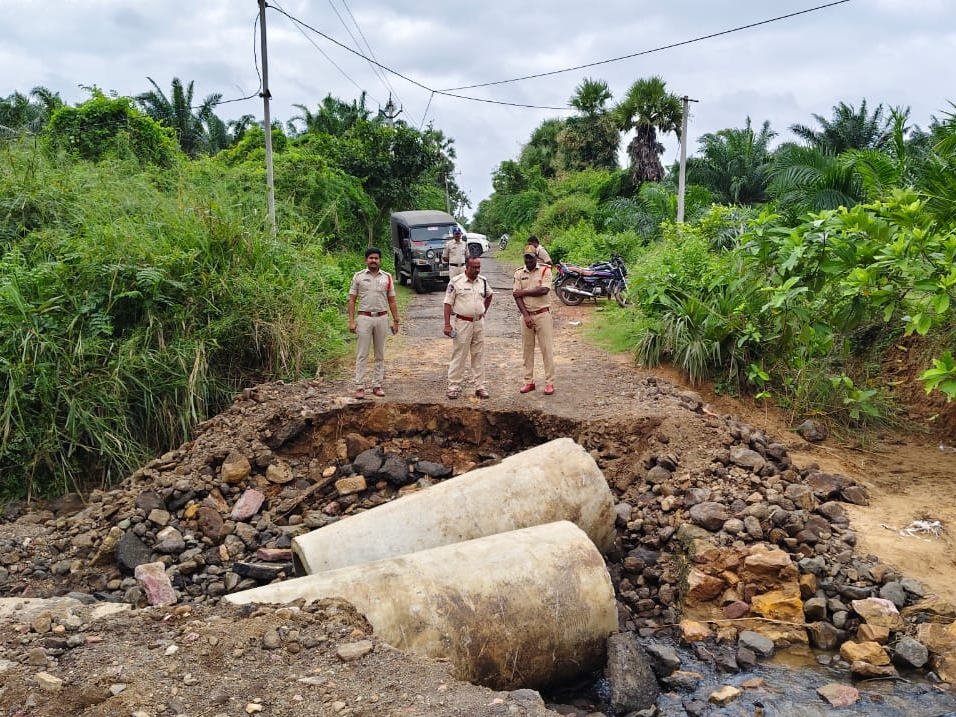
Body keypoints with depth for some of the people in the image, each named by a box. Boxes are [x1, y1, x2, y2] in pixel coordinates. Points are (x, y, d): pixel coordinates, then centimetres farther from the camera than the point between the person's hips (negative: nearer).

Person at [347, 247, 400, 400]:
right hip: (364, 318, -2)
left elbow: (392, 301, 10)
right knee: (362, 354, -2)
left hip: (381, 318, 2)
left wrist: (395, 321, 5)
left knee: (380, 354, 8)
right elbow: (352, 300, 2)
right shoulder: (358, 276, 2)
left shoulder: (387, 277, 7)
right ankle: (359, 387, 0)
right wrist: (351, 321, -6)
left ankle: (377, 385, 15)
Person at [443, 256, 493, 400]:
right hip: (462, 323, -4)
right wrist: (447, 324, -14)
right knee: (458, 356, 0)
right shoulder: (456, 282, -8)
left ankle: (479, 386, 17)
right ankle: (454, 387, 7)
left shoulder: (483, 281, 6)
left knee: (478, 355, 10)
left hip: (479, 323, 5)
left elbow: (489, 295, 26)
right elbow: (448, 303, -8)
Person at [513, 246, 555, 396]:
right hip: (526, 315, 3)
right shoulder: (519, 273, 5)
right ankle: (529, 381, 16)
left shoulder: (545, 270, -3)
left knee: (547, 348, -2)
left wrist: (524, 292, -11)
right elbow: (517, 296, -3)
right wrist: (526, 316, -13)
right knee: (527, 349, 8)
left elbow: (544, 290, -17)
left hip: (543, 314, -3)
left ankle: (549, 382, 2)